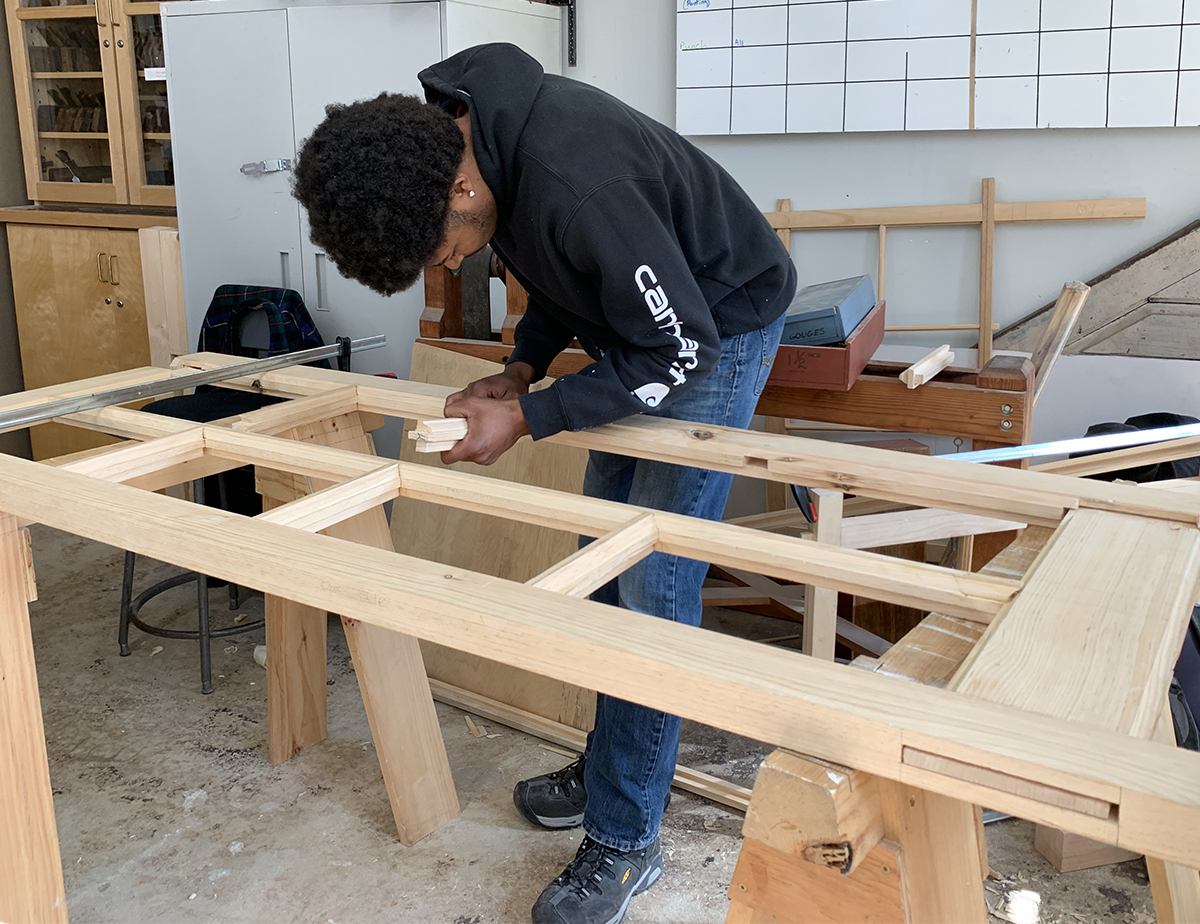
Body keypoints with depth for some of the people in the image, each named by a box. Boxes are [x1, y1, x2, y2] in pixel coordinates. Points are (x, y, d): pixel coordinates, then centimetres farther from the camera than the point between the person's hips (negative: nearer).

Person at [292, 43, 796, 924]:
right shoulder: (453, 128, -8)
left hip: (717, 327, -9)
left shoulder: (577, 182, -38)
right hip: (639, 316, 9)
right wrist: (526, 363, -5)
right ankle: (612, 766, 30)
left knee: (654, 583, -8)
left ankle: (624, 843, 5)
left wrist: (528, 418, -24)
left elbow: (684, 349, -28)